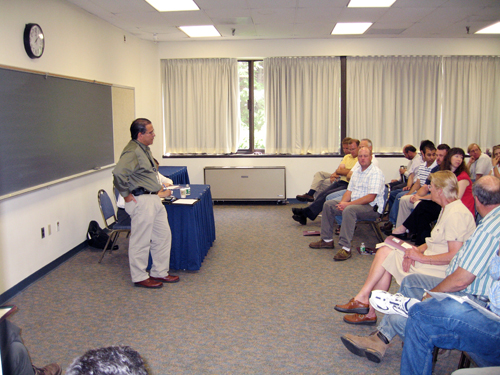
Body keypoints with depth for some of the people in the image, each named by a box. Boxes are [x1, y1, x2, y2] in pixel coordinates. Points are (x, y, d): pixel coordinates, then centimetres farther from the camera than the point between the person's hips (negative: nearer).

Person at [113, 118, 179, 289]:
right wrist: (126, 194, -23)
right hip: (142, 201, -10)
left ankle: (159, 272, 27)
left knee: (163, 236, 15)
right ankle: (140, 277, 14)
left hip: (153, 199, 10)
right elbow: (118, 172, -33)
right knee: (141, 241, 1)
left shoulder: (144, 149, 15)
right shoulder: (132, 152, -18)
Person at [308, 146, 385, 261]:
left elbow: (370, 197, -22)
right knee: (328, 204, 1)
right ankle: (327, 240, 5)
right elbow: (350, 191, 14)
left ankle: (346, 248, -37)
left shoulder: (375, 172, -13)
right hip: (354, 203, 9)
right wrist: (342, 202, -8)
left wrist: (349, 204, -23)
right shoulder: (357, 172, 15)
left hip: (371, 207, -9)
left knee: (349, 210, -37)